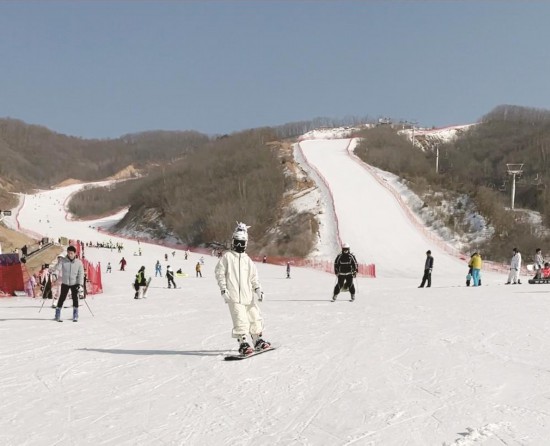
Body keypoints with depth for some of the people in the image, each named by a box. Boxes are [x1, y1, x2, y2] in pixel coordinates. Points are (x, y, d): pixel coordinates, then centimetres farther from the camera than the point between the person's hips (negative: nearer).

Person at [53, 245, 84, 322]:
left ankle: (75, 316, 7)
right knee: (62, 298, -2)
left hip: (75, 283, 0)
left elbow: (81, 274, -5)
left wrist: (80, 285, -12)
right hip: (65, 283, 0)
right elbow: (58, 268, -16)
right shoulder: (63, 260, -6)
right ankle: (57, 315, 11)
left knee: (75, 298, -5)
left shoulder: (79, 262, -5)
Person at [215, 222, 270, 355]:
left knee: (255, 317, 11)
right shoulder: (226, 257, 2)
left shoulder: (247, 259, 15)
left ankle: (258, 341, 26)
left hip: (248, 295, 5)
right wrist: (223, 289, -7)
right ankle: (243, 344, -10)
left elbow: (254, 277, 17)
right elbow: (219, 273, 1)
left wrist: (258, 289, 3)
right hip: (234, 296, -5)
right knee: (240, 320, -14)